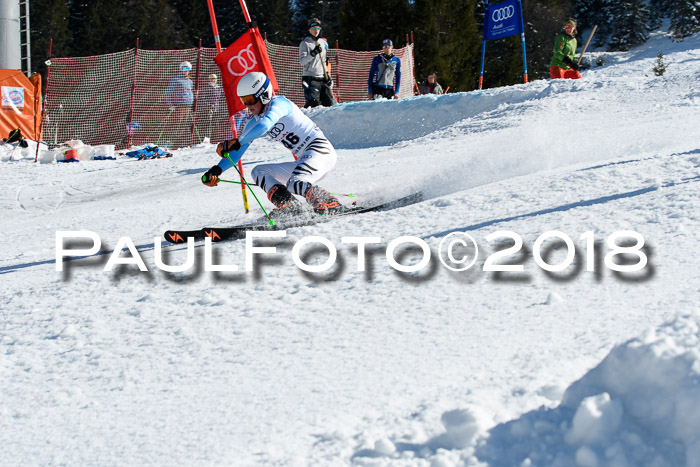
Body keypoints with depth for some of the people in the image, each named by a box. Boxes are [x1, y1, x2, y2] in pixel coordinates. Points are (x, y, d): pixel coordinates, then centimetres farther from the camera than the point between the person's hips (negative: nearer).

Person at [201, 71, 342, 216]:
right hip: (303, 160, 10)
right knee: (259, 172, 1)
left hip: (321, 149, -10)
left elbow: (266, 124, -33)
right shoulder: (253, 122, 12)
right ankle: (287, 205, -17)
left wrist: (237, 142, -36)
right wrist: (217, 170, -4)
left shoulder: (279, 103, -12)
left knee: (295, 184, -33)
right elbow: (237, 152, 12)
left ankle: (331, 204, -19)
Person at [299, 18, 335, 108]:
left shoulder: (323, 42, 17)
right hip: (310, 79, -6)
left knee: (329, 103, -2)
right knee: (314, 104, -16)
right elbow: (302, 61, -11)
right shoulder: (305, 43, -1)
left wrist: (327, 74, 16)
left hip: (322, 78, 6)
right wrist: (313, 53, -23)